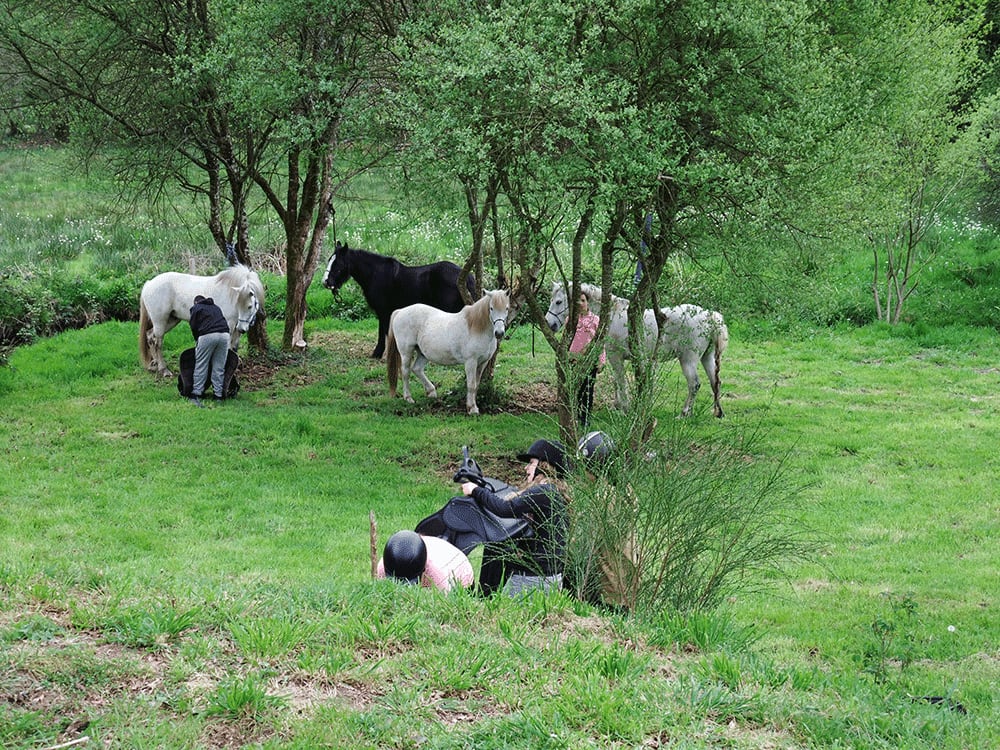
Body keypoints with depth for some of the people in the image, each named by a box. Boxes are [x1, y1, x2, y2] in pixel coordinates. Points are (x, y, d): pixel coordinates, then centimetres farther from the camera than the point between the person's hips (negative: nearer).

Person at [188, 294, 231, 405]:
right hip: (224, 334, 4)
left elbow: (193, 326, 12)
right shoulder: (216, 307, 32)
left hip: (207, 336, -4)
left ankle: (196, 395, -2)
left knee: (201, 366, 1)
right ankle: (218, 395, 8)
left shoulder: (196, 308, 18)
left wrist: (197, 340, 27)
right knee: (219, 367, 8)